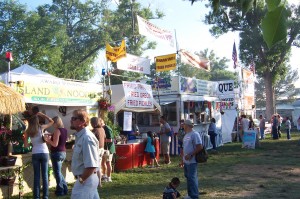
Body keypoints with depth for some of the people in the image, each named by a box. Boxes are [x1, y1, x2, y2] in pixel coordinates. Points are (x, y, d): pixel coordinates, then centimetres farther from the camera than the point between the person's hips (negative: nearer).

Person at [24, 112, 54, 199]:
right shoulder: (41, 127, -4)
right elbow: (51, 121, 10)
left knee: (36, 175, 7)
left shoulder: (27, 131, 1)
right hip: (44, 153, -1)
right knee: (45, 174, 5)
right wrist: (41, 114, 8)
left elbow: (26, 145, 0)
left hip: (35, 154, 1)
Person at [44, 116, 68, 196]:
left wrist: (48, 140, -4)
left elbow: (55, 144, -19)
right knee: (59, 172, 19)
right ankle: (64, 189, 22)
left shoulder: (57, 130, -16)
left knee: (57, 172, 2)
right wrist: (50, 140, 16)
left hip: (57, 153, -9)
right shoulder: (64, 130, 9)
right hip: (63, 153, 9)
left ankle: (60, 191, 8)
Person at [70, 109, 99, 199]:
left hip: (85, 180, -10)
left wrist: (80, 180, -17)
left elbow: (91, 166, -27)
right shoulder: (80, 136, 10)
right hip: (86, 178, 10)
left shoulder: (87, 138, -22)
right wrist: (80, 179, 14)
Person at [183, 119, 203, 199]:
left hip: (192, 161, -9)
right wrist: (183, 159, 20)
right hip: (186, 161, 9)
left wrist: (190, 155, -22)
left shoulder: (194, 134, -14)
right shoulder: (186, 135, 15)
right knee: (188, 177, 15)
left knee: (192, 178, -6)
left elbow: (200, 147, -20)